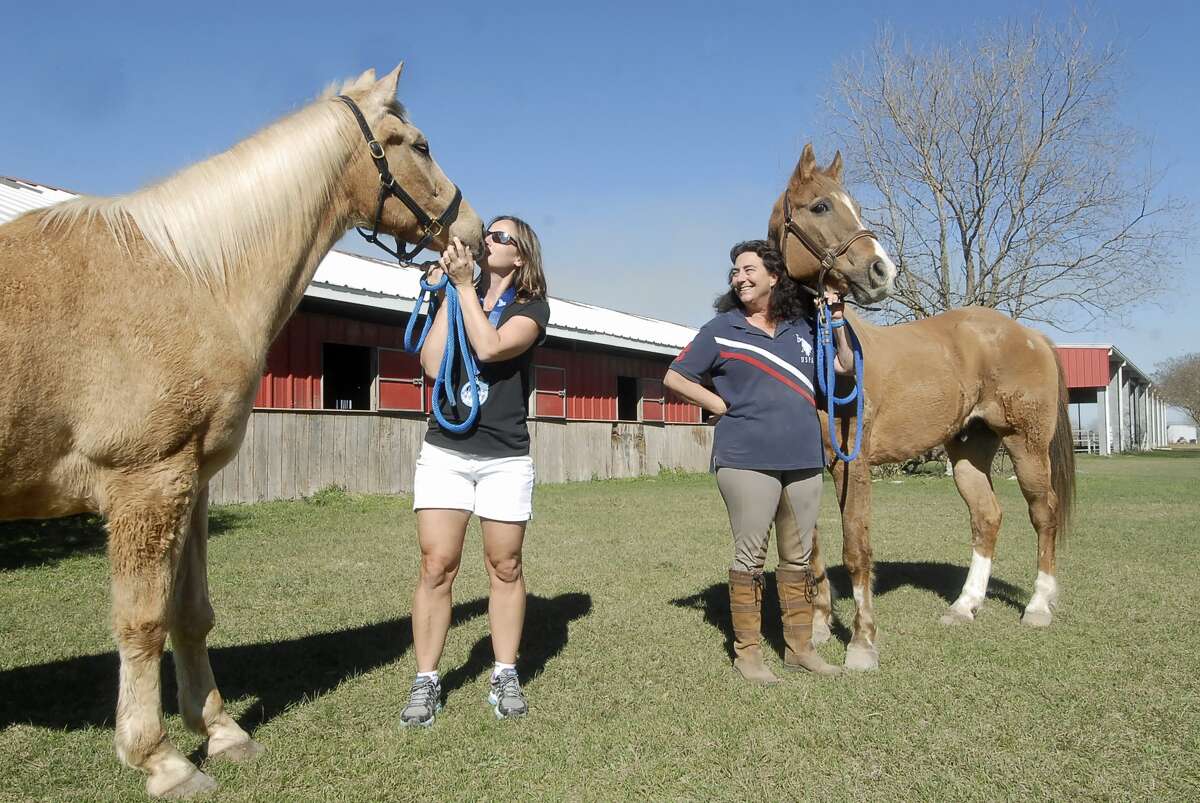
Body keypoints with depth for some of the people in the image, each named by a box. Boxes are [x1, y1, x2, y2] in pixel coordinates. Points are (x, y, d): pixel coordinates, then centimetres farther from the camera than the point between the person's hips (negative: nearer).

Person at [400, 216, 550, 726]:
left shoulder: (532, 306, 2)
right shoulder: (459, 297, 11)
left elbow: (490, 347, -19)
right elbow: (432, 364, -5)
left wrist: (464, 286, -13)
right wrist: (447, 294, -4)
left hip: (505, 457, -2)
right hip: (444, 450, 2)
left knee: (504, 567, 6)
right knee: (436, 567, -1)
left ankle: (505, 676, 19)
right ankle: (426, 681, 9)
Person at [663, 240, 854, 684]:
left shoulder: (803, 327, 11)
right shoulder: (721, 329, 1)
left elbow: (844, 367, 17)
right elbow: (675, 378, 3)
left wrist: (837, 318, 6)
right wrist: (722, 406, -3)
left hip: (804, 460, 5)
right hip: (747, 460, -4)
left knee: (799, 558, 13)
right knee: (750, 558, 1)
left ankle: (799, 646, 26)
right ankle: (747, 651, 14)